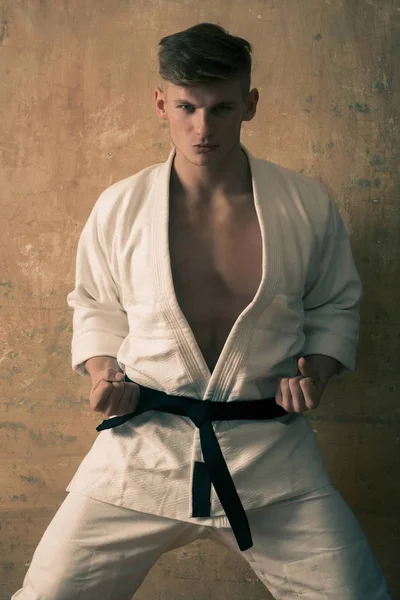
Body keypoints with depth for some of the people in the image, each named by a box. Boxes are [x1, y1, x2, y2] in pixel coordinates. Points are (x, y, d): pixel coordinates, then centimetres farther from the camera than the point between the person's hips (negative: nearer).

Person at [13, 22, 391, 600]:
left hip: (274, 455, 1)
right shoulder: (118, 209, -3)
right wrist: (103, 372, -6)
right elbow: (96, 306, 12)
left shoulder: (307, 204, -3)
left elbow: (336, 304, 11)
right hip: (143, 448, 0)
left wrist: (317, 368, -6)